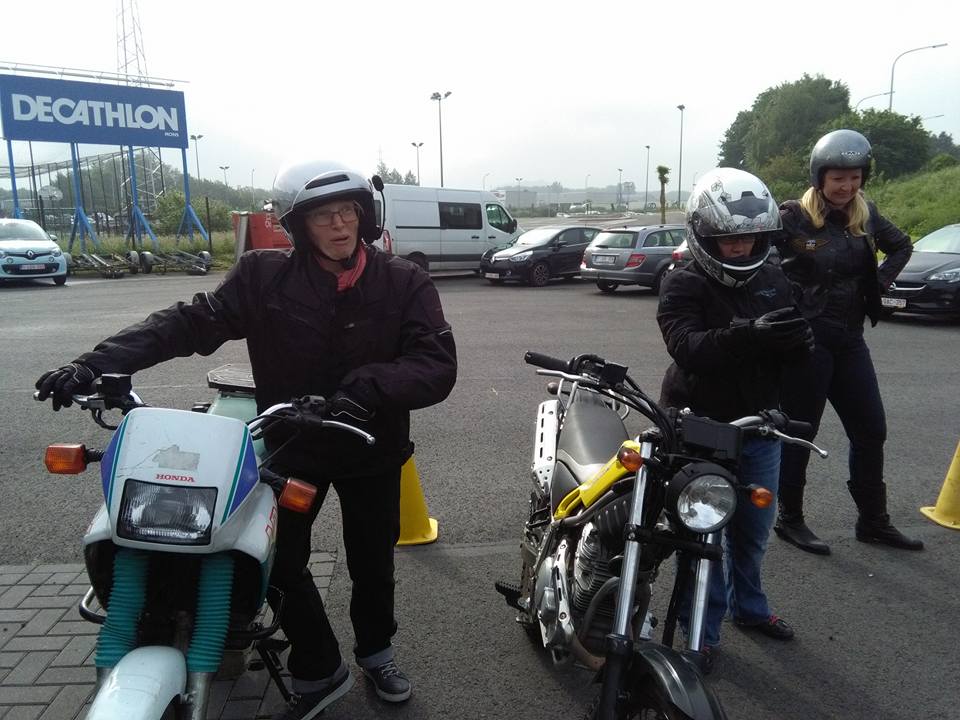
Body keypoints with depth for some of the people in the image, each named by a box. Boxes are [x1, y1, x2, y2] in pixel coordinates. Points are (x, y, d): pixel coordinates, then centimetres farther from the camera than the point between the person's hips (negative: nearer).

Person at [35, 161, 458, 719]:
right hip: (291, 445, 1)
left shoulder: (405, 282, -12)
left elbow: (439, 366, -21)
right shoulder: (265, 276, -10)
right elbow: (191, 322, -12)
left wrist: (369, 385, -39)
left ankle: (375, 649, 46)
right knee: (281, 560, 2)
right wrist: (97, 363, -23)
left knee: (373, 563, 16)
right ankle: (319, 673, 28)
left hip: (373, 447, 0)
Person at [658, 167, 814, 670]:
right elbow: (688, 347, -29)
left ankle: (748, 605, 44)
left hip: (759, 429, 6)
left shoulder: (772, 280, 5)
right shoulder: (682, 287, -12)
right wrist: (748, 333, -45)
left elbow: (794, 350, 4)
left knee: (753, 529, 21)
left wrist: (799, 338, -20)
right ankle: (702, 628, 22)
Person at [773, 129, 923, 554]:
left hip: (849, 339, 7)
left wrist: (880, 281, 9)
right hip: (805, 339, -7)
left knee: (870, 430, 12)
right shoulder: (793, 217, -11)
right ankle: (790, 520, 20)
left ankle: (873, 521, 28)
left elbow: (902, 245, 24)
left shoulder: (864, 215, 8)